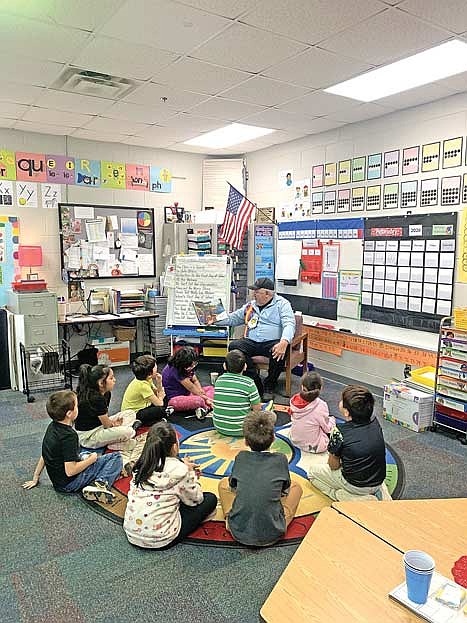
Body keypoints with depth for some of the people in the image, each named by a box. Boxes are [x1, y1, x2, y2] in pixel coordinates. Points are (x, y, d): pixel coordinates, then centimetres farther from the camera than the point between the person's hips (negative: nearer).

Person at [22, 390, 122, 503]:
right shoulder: (69, 436, -27)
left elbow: (44, 456, 9)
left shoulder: (52, 427, 0)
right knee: (116, 458, -10)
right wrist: (91, 459, -13)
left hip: (57, 480, 9)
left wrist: (36, 478, 19)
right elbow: (70, 471, -27)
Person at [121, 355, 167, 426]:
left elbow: (157, 394, 6)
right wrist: (160, 397, -2)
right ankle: (139, 423, -8)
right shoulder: (142, 385, -26)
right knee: (162, 410, -25)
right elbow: (159, 404, -24)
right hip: (132, 415, -10)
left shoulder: (147, 379, -1)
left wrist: (159, 383, -11)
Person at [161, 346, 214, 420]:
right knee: (199, 400, -37)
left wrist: (202, 394, -10)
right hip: (174, 398, -10)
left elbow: (195, 381, 7)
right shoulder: (174, 370, -25)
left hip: (187, 393, 10)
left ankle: (204, 407, -20)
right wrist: (205, 398, -12)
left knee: (210, 388, 8)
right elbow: (191, 388, -20)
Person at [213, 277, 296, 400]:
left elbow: (289, 324, -11)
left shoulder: (282, 304, 3)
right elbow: (233, 318, 31)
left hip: (272, 342, -4)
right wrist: (216, 320, 16)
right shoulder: (250, 305, 21)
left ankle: (269, 387, -12)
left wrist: (284, 343, -30)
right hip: (251, 342, 5)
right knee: (234, 346, -24)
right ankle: (256, 384, -19)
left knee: (280, 352, -37)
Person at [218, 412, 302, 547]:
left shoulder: (241, 457, -3)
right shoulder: (280, 459, -6)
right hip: (272, 535, -1)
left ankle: (230, 519, 12)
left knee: (223, 483, 23)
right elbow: (285, 490, 10)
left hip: (239, 532, 2)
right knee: (296, 487, 18)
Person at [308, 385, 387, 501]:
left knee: (313, 472, 17)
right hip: (378, 484, 5)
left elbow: (333, 466, -9)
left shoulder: (340, 432, -26)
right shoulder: (374, 421, -12)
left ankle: (342, 496, -2)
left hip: (355, 486, -5)